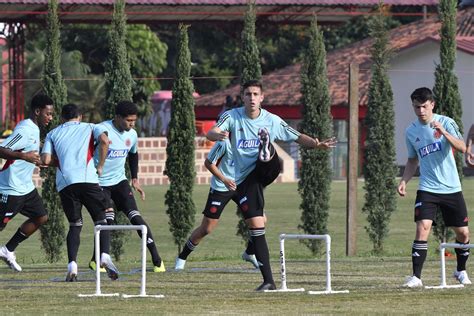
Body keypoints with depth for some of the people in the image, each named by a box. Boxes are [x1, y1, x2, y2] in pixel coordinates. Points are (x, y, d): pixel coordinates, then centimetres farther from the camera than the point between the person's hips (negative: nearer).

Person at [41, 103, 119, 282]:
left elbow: (46, 160, 10)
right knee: (101, 220, 5)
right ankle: (105, 256, -21)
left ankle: (72, 265, -6)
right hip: (87, 179, -2)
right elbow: (104, 140, -2)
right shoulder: (90, 128, 19)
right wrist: (100, 166, 7)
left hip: (64, 183, 2)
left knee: (74, 225, 13)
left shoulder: (53, 134, 23)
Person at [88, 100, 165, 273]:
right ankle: (95, 260, 1)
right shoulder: (101, 130, -19)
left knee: (135, 216, -9)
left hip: (120, 181, 5)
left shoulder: (132, 135, 2)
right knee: (108, 218, -18)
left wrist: (135, 179, 18)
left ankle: (157, 259, -9)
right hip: (99, 182, -5)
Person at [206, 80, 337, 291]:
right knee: (255, 227, -5)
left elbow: (297, 137, 13)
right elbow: (211, 133, -15)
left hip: (264, 171, 0)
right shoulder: (232, 117, 1)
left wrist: (317, 144, -6)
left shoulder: (272, 121, 5)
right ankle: (268, 281, -2)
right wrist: (218, 135, -40)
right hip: (244, 179, 0)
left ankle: (266, 153, -61)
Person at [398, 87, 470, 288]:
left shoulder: (446, 123, -5)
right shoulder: (411, 132, 5)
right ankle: (416, 277, -17)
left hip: (452, 188, -1)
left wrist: (443, 132, -30)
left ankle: (461, 271, 30)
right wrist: (404, 181, 3)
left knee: (463, 233, 6)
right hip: (427, 189, 1)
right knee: (422, 228, -18)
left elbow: (462, 148, -17)